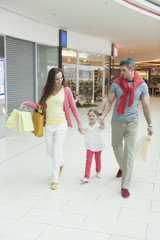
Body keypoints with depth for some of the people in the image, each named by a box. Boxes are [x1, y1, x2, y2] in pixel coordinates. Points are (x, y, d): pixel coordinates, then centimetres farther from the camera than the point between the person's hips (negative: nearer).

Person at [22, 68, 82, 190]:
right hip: (49, 126, 3)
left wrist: (79, 123, -3)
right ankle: (61, 163, 46)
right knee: (50, 152, 12)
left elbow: (73, 107, 0)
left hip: (61, 125, -3)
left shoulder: (66, 90, -5)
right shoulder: (46, 90, 2)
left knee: (57, 152, -4)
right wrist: (29, 104, -7)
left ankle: (55, 180, 10)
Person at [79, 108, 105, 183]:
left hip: (98, 146, 0)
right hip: (89, 147, 0)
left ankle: (98, 171, 43)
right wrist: (80, 130, -44)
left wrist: (102, 124, -57)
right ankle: (86, 177, -4)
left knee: (98, 160, 18)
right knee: (88, 161, -5)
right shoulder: (86, 125, -6)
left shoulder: (97, 125, -12)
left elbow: (102, 128, -34)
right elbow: (83, 132, -21)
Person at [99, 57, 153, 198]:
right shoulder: (116, 83, -3)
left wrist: (149, 124, 3)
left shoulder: (142, 85, -4)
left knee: (129, 152, -6)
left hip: (132, 122, -2)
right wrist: (103, 115, -16)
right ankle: (122, 167, 49)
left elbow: (146, 106, 1)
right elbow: (109, 101, 0)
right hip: (117, 122, 2)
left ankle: (125, 185, 2)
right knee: (116, 147, 17)